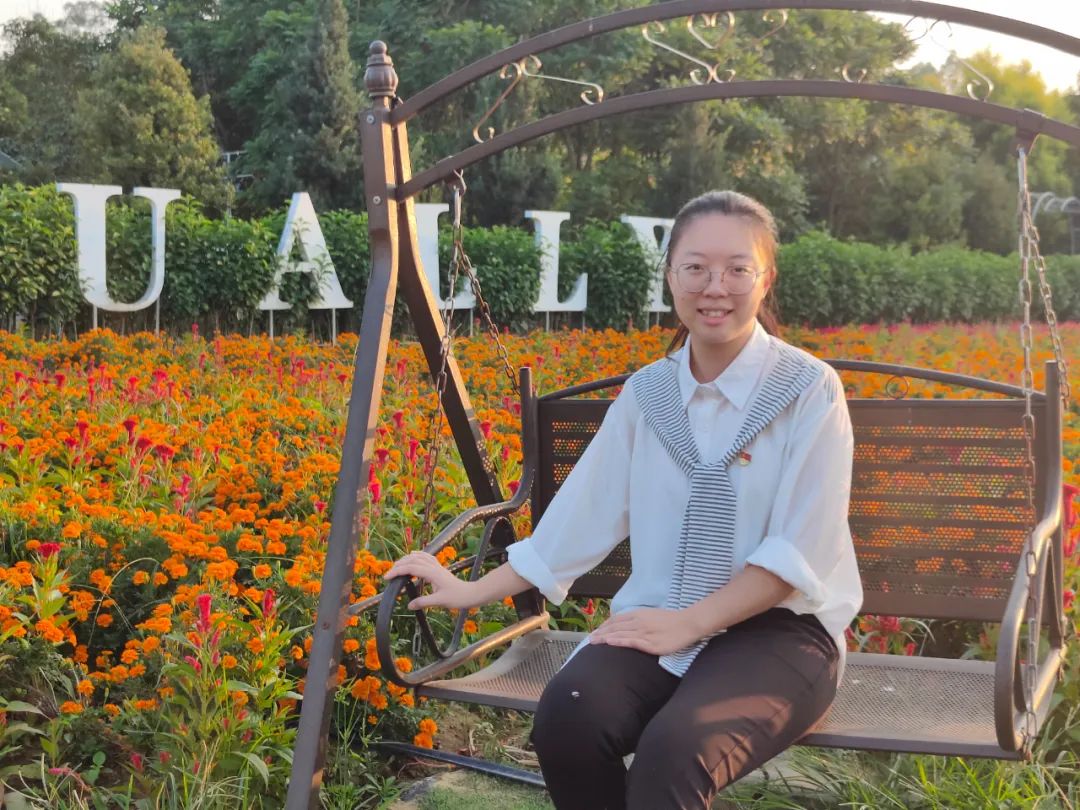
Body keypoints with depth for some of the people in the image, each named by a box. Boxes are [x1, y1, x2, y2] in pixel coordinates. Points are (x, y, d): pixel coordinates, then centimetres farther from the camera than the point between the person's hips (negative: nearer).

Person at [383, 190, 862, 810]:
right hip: (662, 623, 4)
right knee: (567, 718, -28)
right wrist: (473, 591, 12)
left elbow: (800, 553, -9)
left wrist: (690, 622, -16)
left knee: (673, 752, -36)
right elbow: (581, 514, 12)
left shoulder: (810, 392, -5)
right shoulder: (647, 394, 8)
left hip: (780, 627, -4)